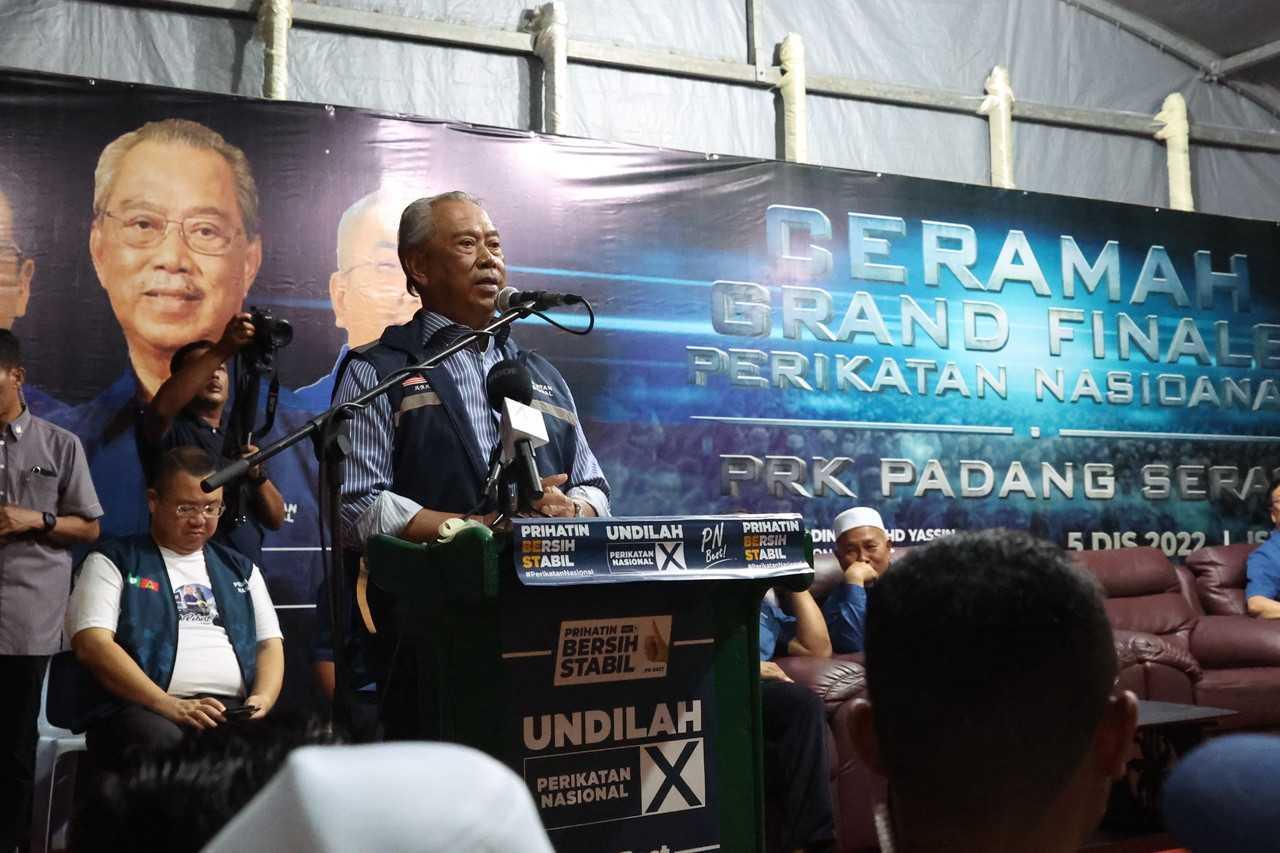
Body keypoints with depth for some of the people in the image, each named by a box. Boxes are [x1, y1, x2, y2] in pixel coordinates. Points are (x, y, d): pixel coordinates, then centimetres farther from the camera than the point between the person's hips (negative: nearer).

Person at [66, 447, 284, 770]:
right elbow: (92, 643, -3)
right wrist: (170, 706, -15)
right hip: (143, 709, -2)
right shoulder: (113, 561, 11)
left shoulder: (241, 569, 25)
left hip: (232, 710, 3)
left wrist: (261, 701, -4)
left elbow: (270, 644, 20)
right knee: (162, 742, -39)